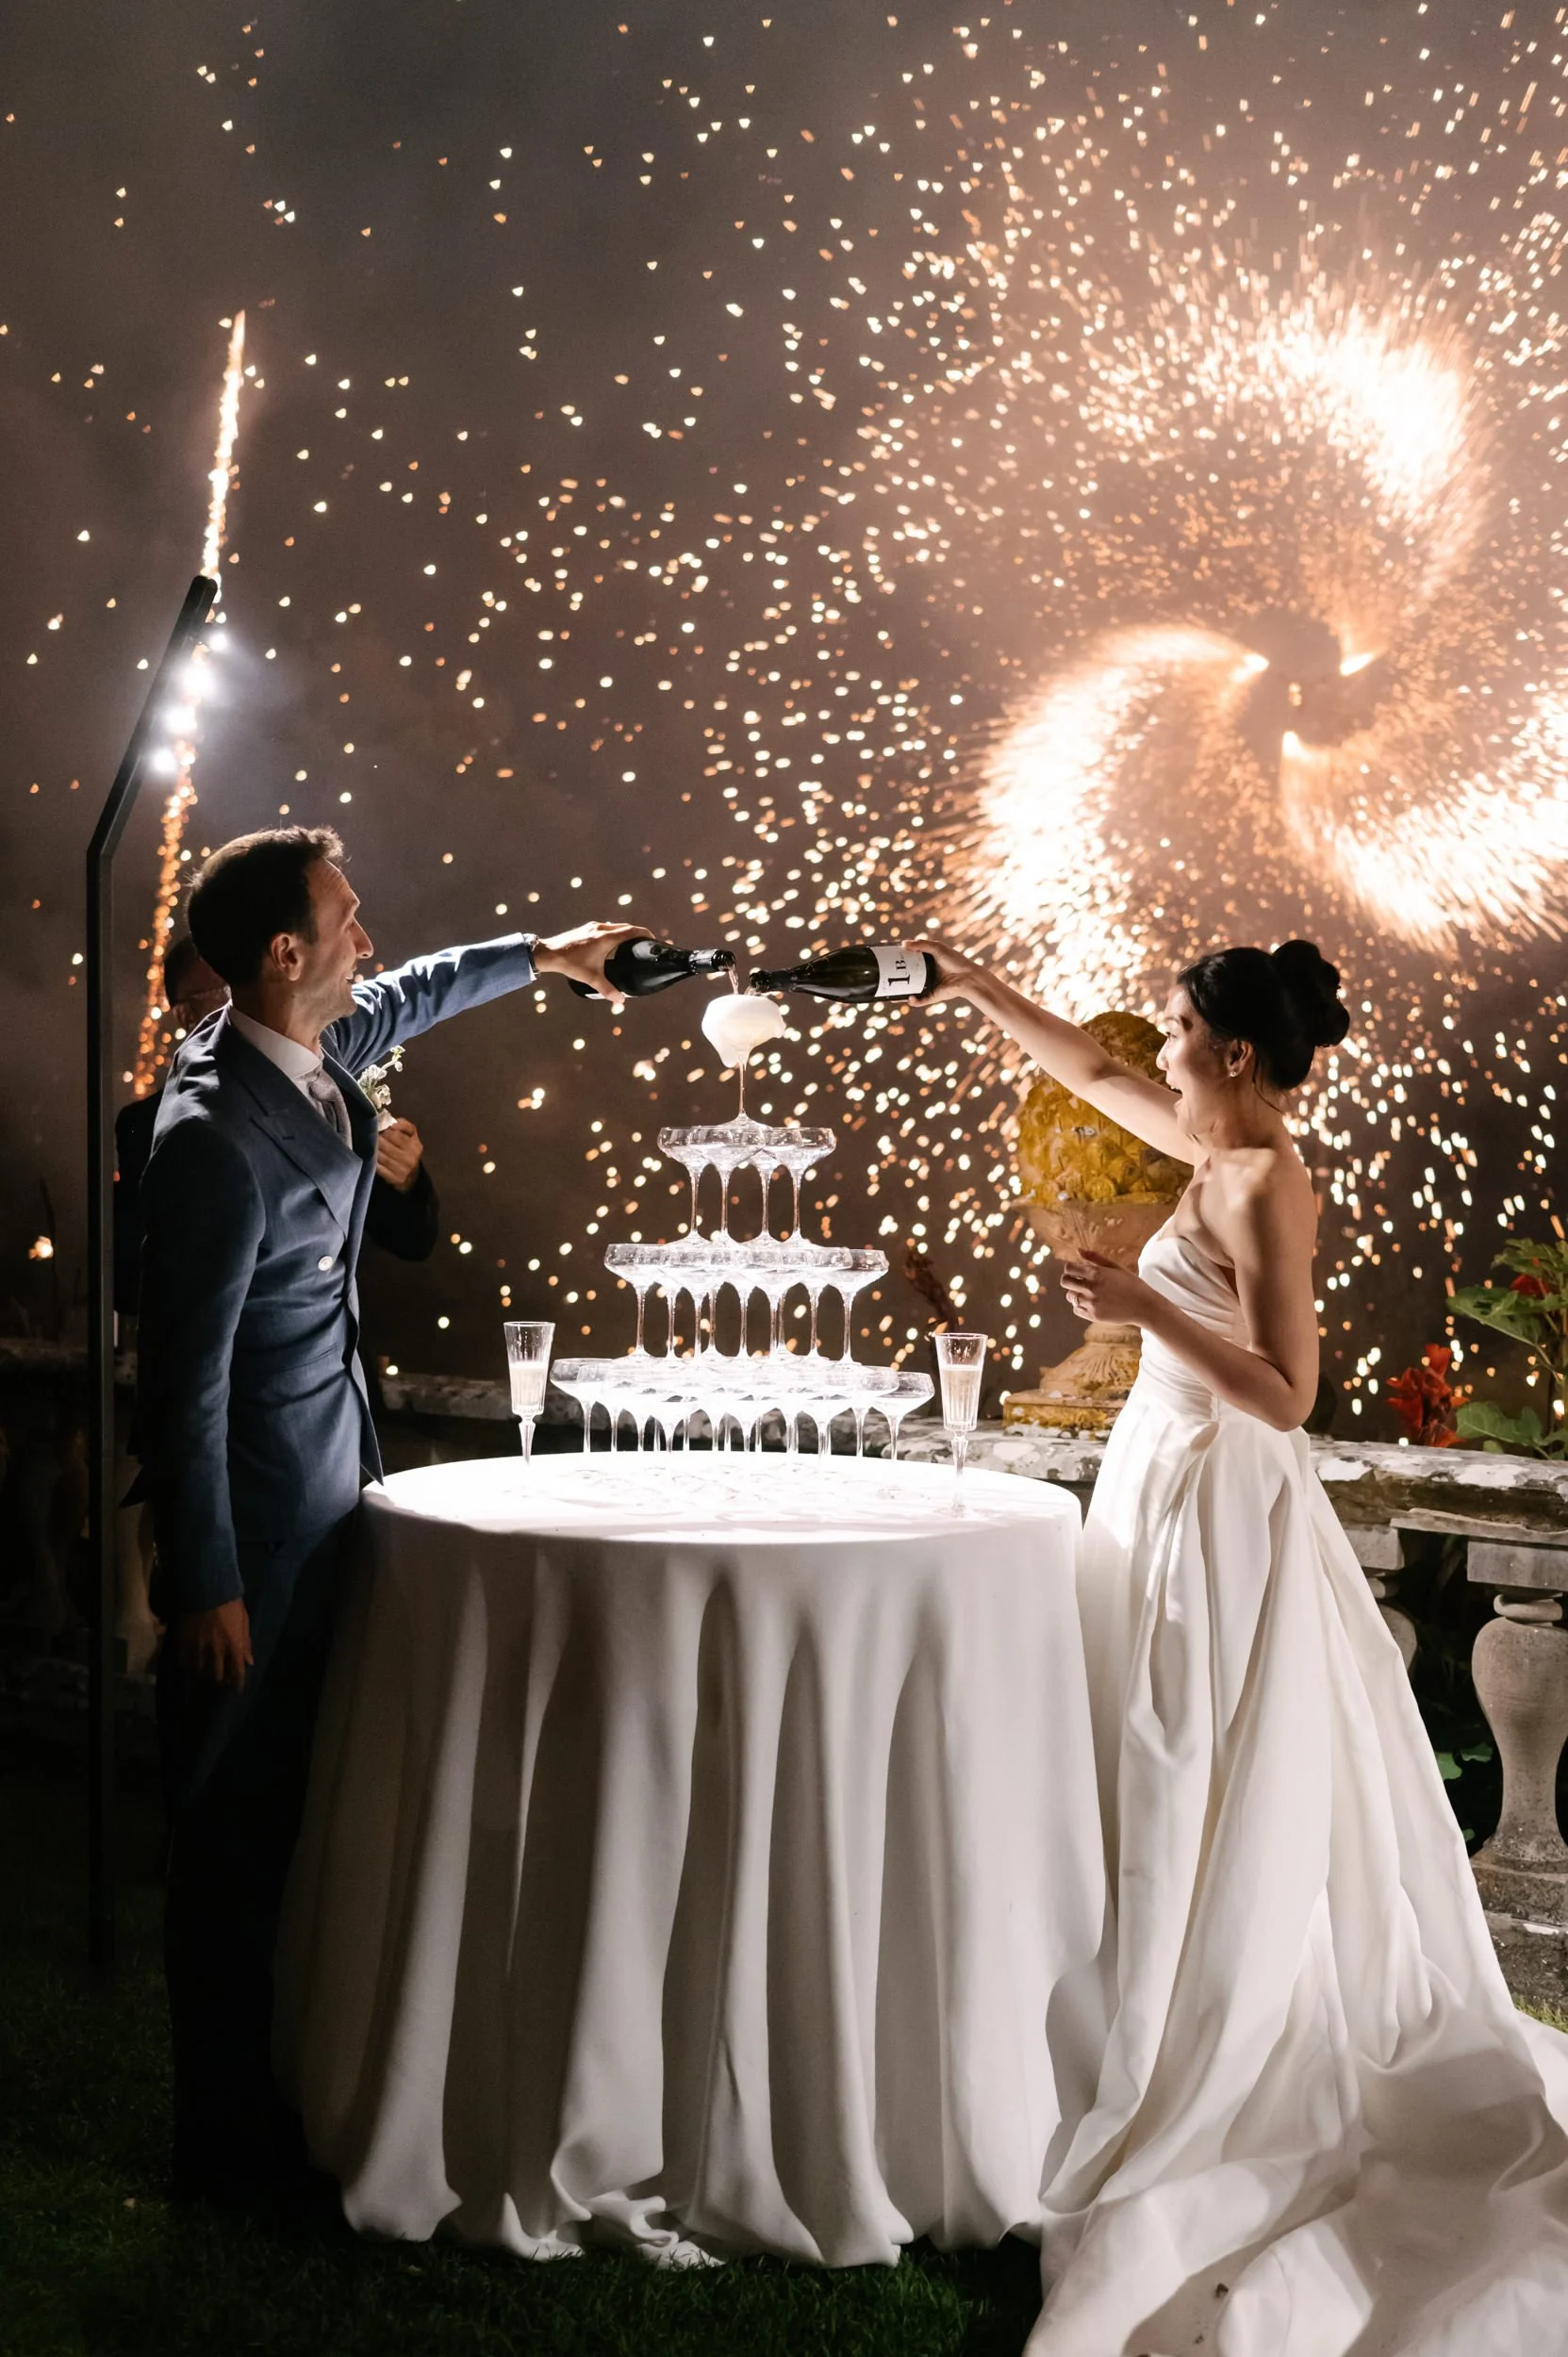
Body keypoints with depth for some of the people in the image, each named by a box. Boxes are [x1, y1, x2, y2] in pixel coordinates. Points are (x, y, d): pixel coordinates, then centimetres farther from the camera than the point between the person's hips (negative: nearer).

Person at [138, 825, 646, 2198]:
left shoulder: (320, 1050, 2)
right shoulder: (219, 1136, -25)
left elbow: (402, 1001, 28)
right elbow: (184, 1379, -22)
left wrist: (537, 956, 38)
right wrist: (205, 1586, -18)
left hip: (325, 1511, 9)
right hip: (257, 1533, -9)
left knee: (295, 1818, 17)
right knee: (237, 1836, 4)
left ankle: (285, 2100, 31)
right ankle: (228, 2142, 18)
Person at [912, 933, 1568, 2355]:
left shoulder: (1263, 1186, -19)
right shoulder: (1221, 1151, 7)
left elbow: (1287, 1392, -23)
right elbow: (1095, 1075, 23)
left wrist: (1144, 1307, -27)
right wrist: (974, 989, 26)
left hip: (1218, 1504, -9)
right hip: (1176, 1489, 9)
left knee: (1213, 1807, -1)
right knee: (1188, 1801, 16)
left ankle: (1221, 2078, 10)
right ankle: (1193, 2052, 28)